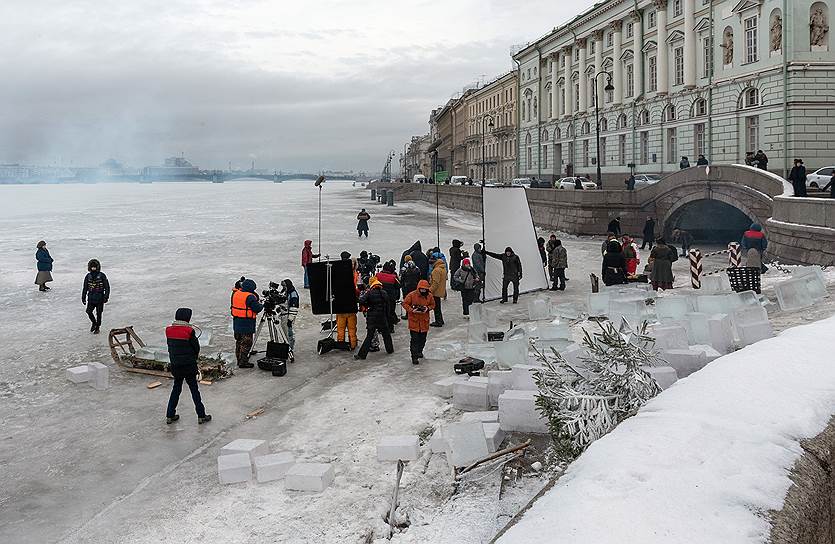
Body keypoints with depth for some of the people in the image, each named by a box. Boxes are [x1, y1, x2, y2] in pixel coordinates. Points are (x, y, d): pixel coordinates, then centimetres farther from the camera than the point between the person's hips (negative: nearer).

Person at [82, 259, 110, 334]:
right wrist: (83, 297, 10)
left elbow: (107, 287, -4)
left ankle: (97, 328, 19)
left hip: (100, 298, -3)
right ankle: (94, 323, 21)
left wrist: (106, 297, -10)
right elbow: (85, 288, 11)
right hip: (91, 298, 3)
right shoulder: (88, 276, 3)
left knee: (98, 314, 4)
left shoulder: (102, 276, -7)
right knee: (89, 312, -6)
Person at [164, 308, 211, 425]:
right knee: (194, 389, 6)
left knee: (176, 388, 18)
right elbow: (196, 347, -7)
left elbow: (170, 347, 6)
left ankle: (170, 415, 20)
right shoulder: (189, 331, -16)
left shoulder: (169, 330, -3)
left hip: (175, 365, 4)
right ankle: (201, 416, 11)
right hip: (189, 366, -4)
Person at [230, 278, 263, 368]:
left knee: (239, 341, 18)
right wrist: (262, 304, 2)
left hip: (236, 322, 8)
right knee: (246, 343, -1)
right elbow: (257, 308, -18)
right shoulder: (250, 297, -20)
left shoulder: (235, 293, 4)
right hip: (247, 324, -8)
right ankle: (243, 362, 1)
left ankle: (239, 359, 27)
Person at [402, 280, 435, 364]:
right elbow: (405, 303, -6)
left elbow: (433, 305, 11)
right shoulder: (412, 295, -12)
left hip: (424, 321, 4)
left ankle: (419, 351, 39)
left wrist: (428, 308, -11)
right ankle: (414, 357, -2)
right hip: (414, 320, -4)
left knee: (422, 338, 15)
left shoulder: (429, 296, -2)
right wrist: (412, 310, -20)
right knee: (414, 339, -6)